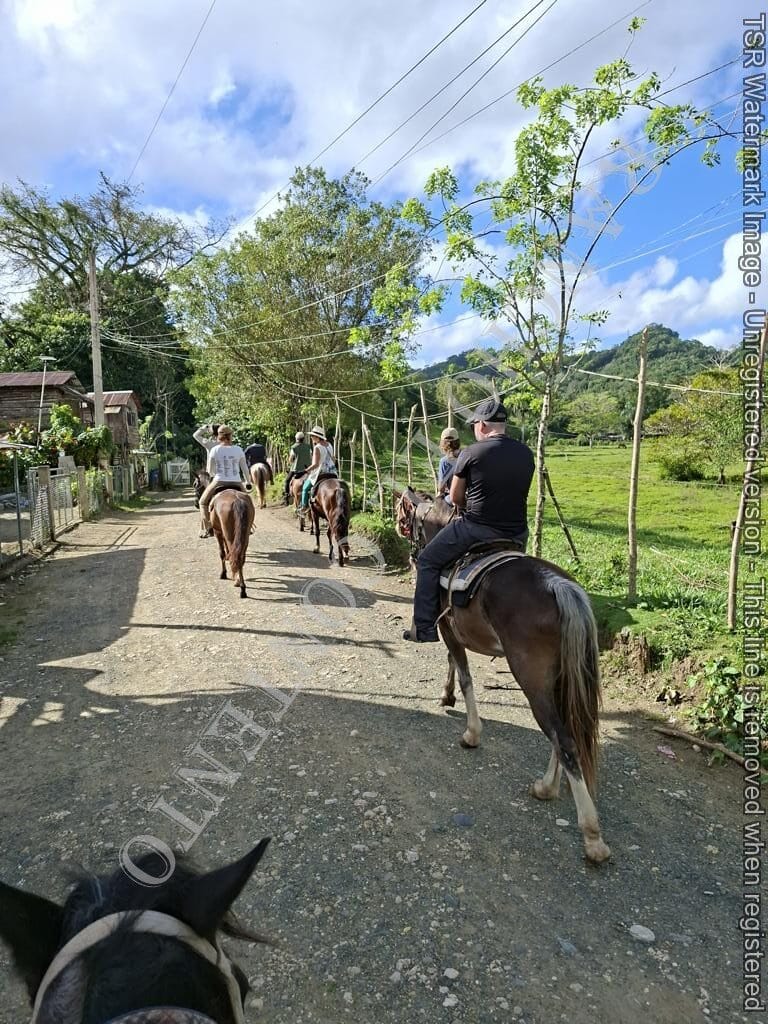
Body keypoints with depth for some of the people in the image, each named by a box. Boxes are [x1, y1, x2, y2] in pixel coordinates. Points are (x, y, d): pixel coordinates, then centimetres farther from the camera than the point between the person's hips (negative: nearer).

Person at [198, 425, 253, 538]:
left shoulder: (214, 450, -4)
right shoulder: (238, 450, 2)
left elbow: (210, 470, 3)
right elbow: (245, 468, 8)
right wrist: (248, 482, 22)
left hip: (219, 482, -2)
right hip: (236, 483, 2)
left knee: (203, 502, 18)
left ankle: (207, 528, 6)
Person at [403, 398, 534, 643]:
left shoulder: (471, 452, -8)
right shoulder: (526, 453, 7)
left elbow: (455, 498, 0)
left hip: (476, 528, -5)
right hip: (517, 534, 5)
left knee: (428, 562, 11)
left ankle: (425, 627, 11)